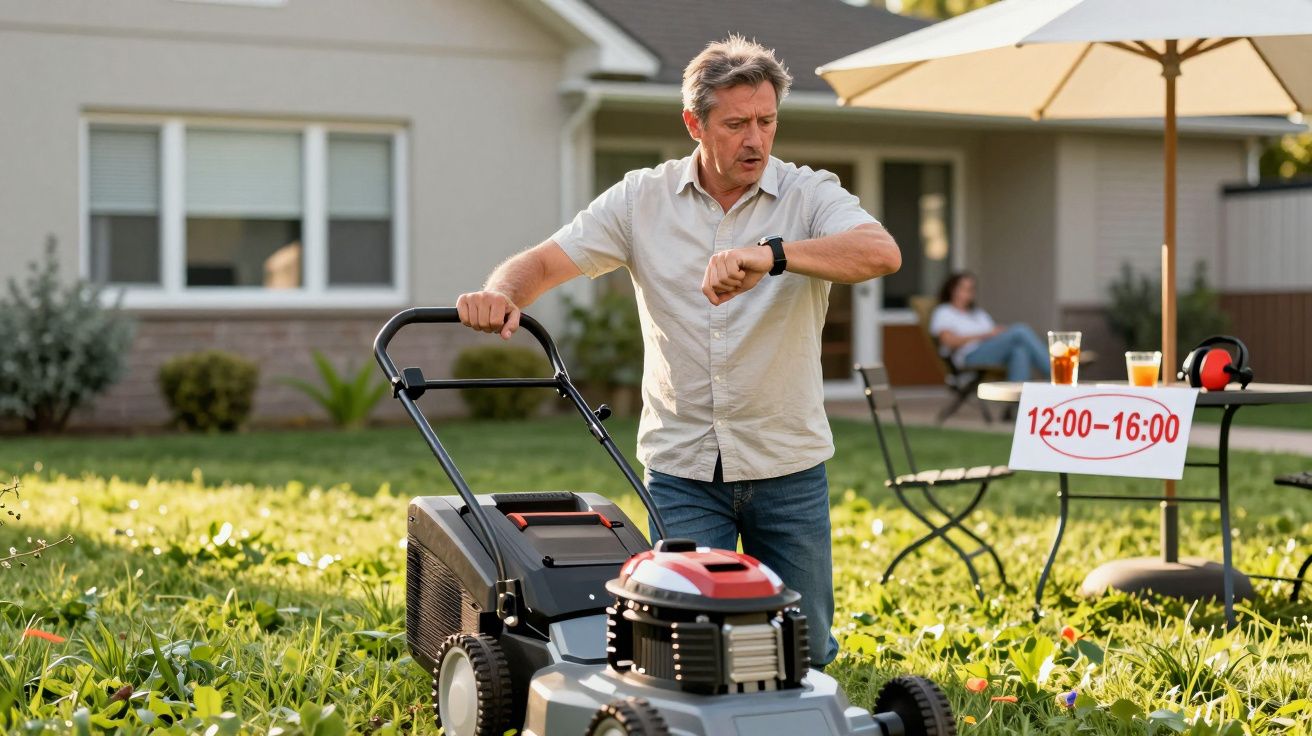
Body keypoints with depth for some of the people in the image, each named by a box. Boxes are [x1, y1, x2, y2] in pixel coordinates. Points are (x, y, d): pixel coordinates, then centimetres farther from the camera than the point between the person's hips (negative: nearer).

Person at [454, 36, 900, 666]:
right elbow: (544, 263, -2)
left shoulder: (809, 196, -6)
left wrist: (772, 254, -42)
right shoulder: (642, 199, 0)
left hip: (787, 465, 0)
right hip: (682, 465, 0)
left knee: (804, 655, 7)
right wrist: (501, 293, -26)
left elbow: (882, 253, -26)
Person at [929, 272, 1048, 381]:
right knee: (1021, 331, -26)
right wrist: (985, 335, -9)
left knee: (1020, 350, -33)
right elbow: (950, 341, -4)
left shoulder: (980, 314, 34)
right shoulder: (943, 313, 13)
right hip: (971, 355, -6)